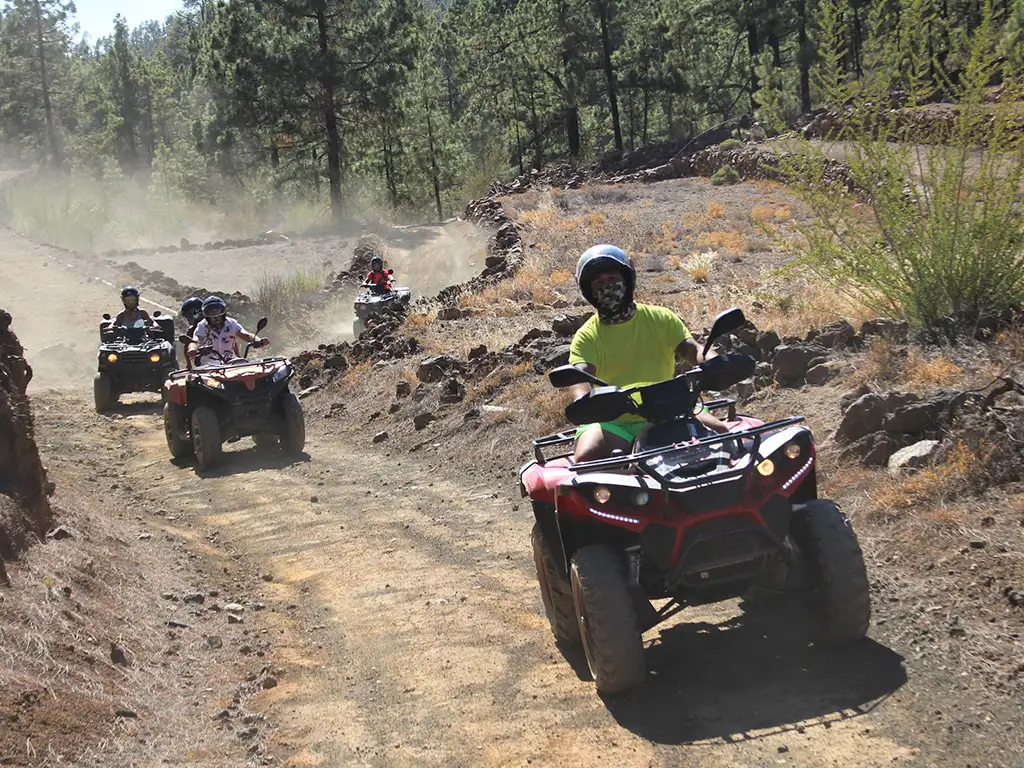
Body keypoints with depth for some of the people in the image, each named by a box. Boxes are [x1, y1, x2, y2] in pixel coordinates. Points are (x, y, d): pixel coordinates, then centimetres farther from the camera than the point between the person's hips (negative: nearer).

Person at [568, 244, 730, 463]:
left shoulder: (661, 318, 10)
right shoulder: (586, 337, 3)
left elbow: (693, 351, -3)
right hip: (612, 422, -1)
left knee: (720, 433, -22)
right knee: (586, 457, -32)